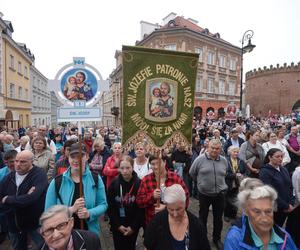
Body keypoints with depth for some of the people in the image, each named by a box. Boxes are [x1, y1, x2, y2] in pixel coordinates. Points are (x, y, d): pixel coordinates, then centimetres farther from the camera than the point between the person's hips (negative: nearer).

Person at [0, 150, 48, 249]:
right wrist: (24, 199, -23)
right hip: (13, 223, 5)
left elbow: (31, 198, -31)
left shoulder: (39, 175, -19)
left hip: (35, 222, -5)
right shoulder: (8, 177, -2)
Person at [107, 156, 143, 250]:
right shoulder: (114, 183, -8)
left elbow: (141, 207, -9)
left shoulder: (139, 184, -11)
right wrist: (117, 225, -9)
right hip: (117, 226, 1)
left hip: (133, 226, 0)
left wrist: (133, 226, -10)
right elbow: (110, 207, -6)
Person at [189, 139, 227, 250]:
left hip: (220, 193, 3)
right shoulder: (200, 159, -13)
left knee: (218, 218, 17)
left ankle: (217, 238, 38)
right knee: (203, 217, 15)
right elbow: (192, 173, 0)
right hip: (204, 193, -2)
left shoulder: (224, 160, -1)